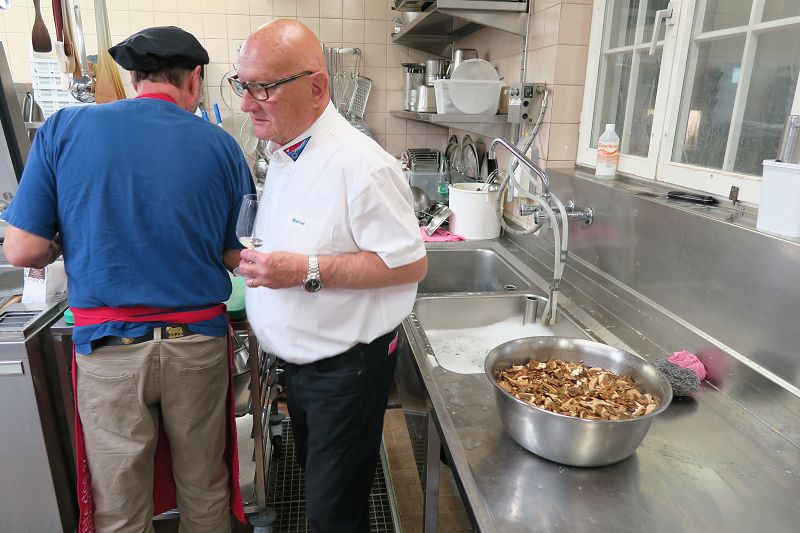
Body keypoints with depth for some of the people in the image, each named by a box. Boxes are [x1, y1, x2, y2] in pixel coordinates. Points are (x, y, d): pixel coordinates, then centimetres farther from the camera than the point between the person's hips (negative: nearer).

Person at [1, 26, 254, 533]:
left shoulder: (64, 128, -3)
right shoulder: (220, 144, -2)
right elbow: (239, 258, 2)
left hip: (110, 345, 0)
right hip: (198, 342, 1)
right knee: (204, 492, 20)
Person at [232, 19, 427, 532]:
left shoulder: (359, 165, -24)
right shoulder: (284, 153, 5)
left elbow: (410, 264, -23)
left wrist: (307, 270, -27)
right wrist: (261, 262, 2)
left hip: (346, 369, -8)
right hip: (300, 360, 9)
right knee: (317, 482, 26)